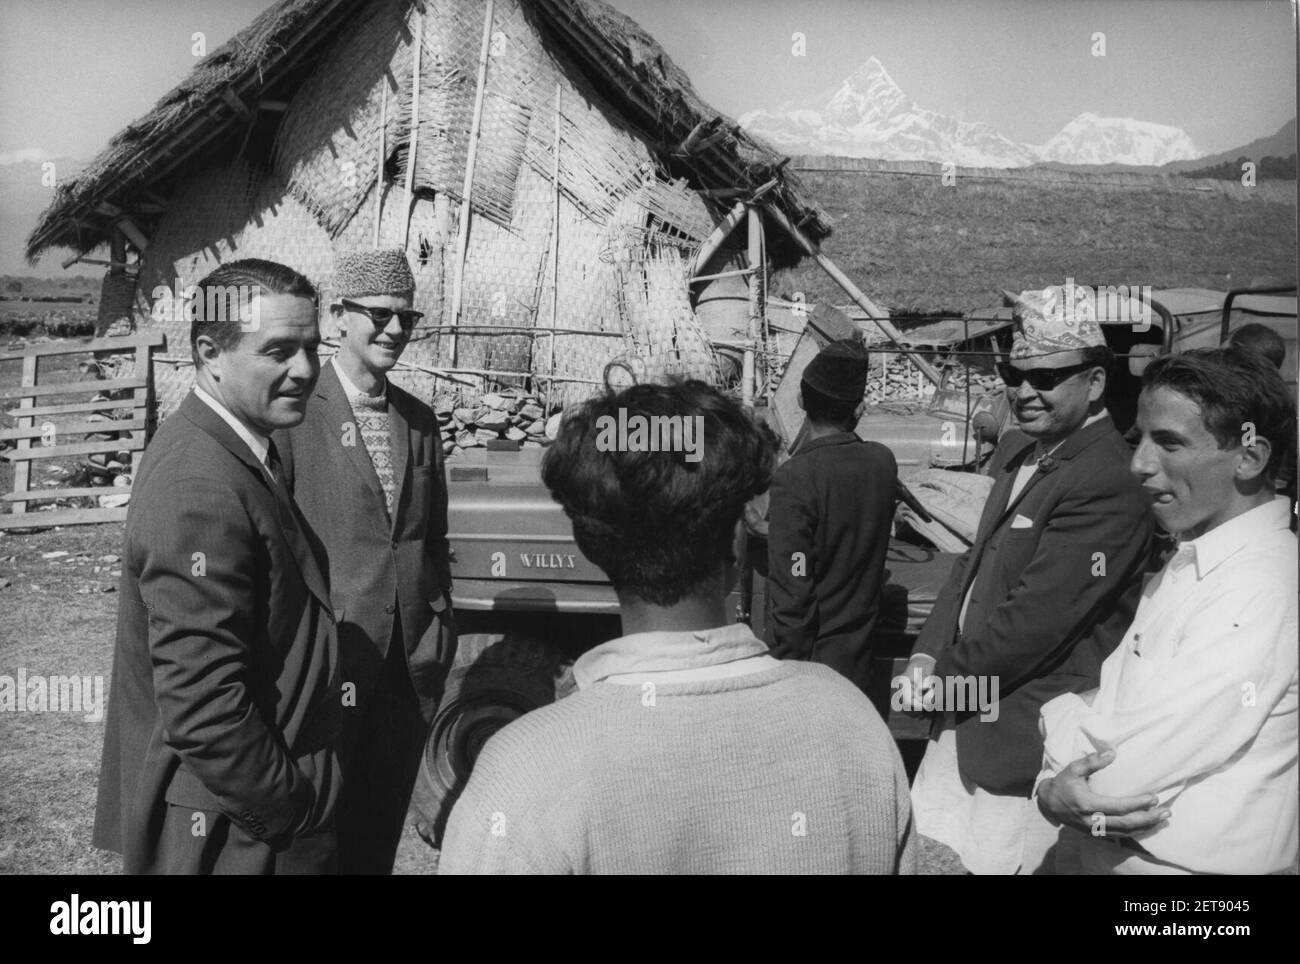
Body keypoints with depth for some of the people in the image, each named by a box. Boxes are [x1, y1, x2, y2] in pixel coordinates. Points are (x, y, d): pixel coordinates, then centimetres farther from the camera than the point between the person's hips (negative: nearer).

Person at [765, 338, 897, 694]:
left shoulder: (794, 478, -22)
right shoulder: (883, 461, -4)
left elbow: (791, 590, -21)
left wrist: (786, 663, -11)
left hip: (813, 651, -6)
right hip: (860, 649, 6)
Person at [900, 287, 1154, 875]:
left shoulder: (1106, 486, -22)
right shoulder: (1018, 451, 8)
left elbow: (1034, 619, -24)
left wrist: (946, 677, -12)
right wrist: (928, 655, -1)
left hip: (1032, 738, -8)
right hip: (969, 717, 9)